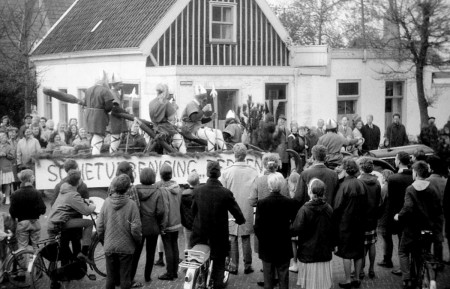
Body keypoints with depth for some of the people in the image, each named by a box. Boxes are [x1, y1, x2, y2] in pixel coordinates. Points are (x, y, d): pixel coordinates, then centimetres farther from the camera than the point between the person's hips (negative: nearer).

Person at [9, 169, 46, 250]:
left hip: (22, 223, 0)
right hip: (34, 222, 0)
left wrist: (16, 218, 14)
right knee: (36, 246, 11)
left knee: (22, 247, 3)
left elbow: (12, 211, -6)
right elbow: (42, 210, -11)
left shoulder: (15, 194, -8)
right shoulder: (36, 193, -10)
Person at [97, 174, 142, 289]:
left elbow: (100, 226, -1)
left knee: (110, 277, 13)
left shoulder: (107, 202, -5)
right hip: (126, 247, -2)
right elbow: (135, 228, -11)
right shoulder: (131, 204, -13)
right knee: (125, 278, 8)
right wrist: (138, 240, 8)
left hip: (109, 247, 2)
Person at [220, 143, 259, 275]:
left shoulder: (227, 171, -10)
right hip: (247, 211, 1)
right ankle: (247, 266, 14)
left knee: (232, 239, 7)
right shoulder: (253, 172, -7)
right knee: (246, 239, 10)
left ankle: (234, 266, 9)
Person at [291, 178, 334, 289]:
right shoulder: (329, 209, -2)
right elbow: (333, 230, 7)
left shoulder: (304, 210, -16)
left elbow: (296, 230, -17)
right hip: (325, 253, 4)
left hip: (308, 253, -4)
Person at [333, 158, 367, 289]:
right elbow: (365, 205, 9)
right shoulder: (362, 185, 1)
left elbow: (337, 206, -15)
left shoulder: (344, 185, -16)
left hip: (345, 223, -5)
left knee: (346, 253, 2)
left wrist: (335, 222, -4)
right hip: (359, 224, 6)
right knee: (358, 252, 12)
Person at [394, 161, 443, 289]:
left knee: (403, 252, 13)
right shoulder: (432, 189, -2)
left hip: (412, 228, -3)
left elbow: (408, 208, -25)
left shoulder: (410, 189, -12)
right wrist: (438, 229, 4)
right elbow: (438, 210, -3)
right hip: (428, 228, 3)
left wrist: (399, 216, -7)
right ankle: (431, 278, 5)